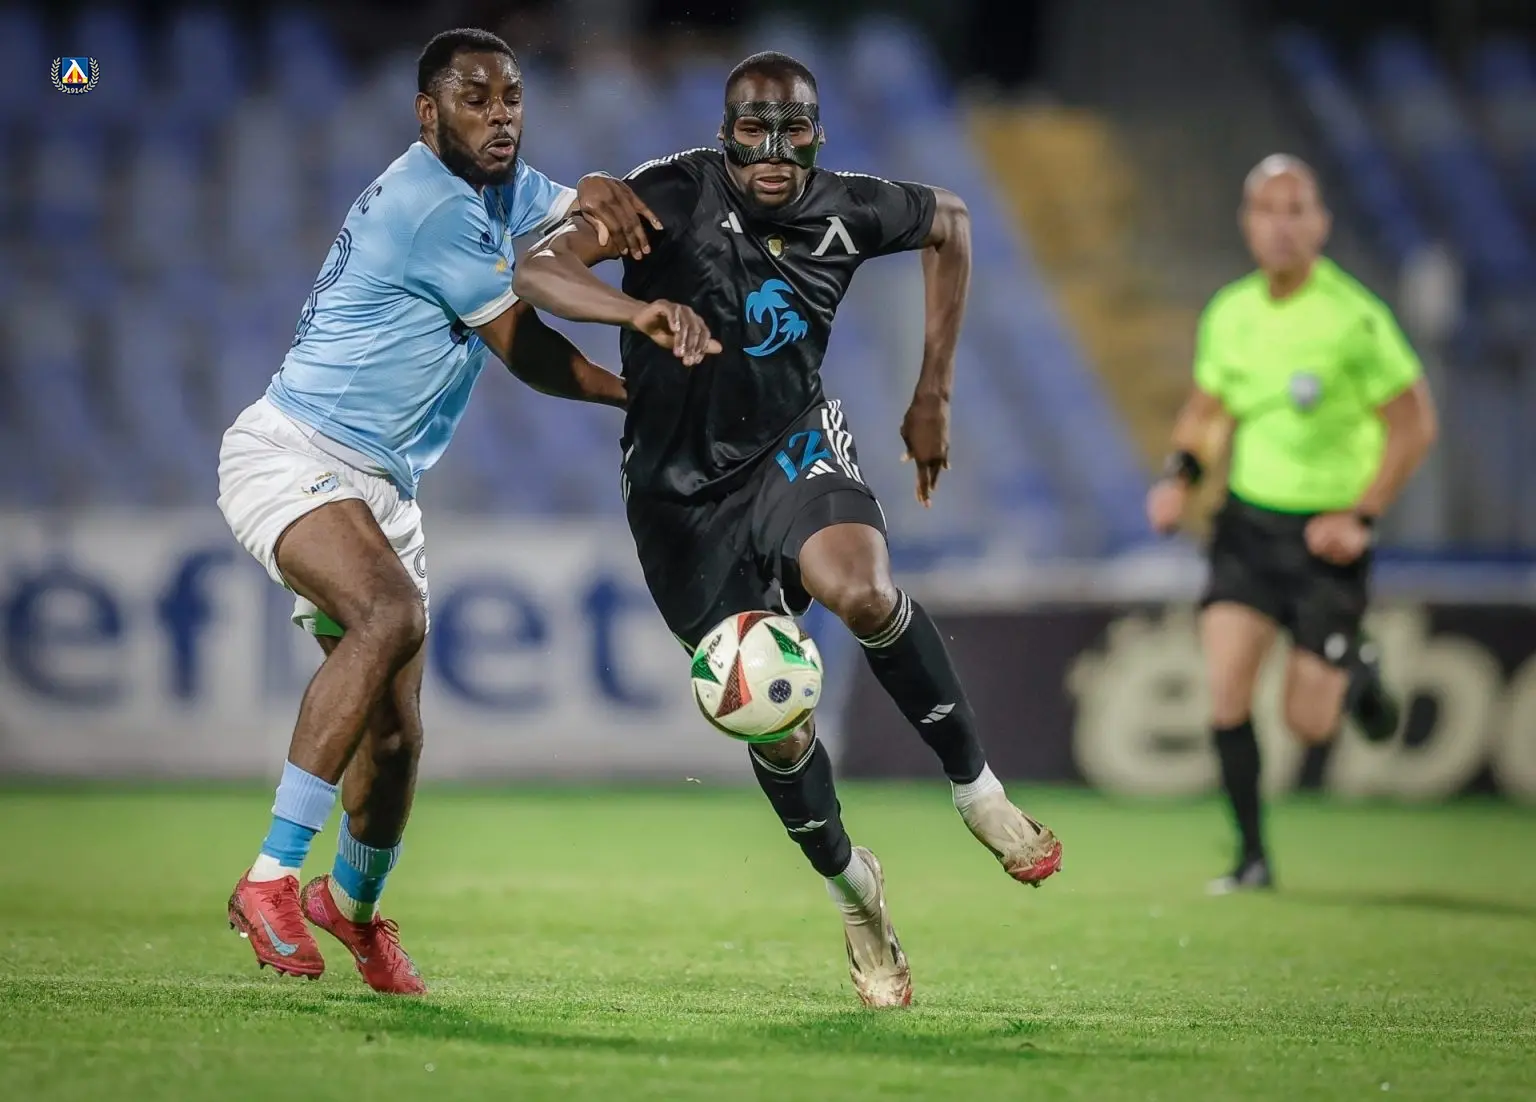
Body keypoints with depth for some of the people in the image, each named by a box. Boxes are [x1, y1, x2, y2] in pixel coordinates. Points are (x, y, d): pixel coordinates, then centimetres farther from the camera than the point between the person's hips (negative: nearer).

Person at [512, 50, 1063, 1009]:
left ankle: (976, 786, -14)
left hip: (793, 444, 1)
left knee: (861, 588, -33)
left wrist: (934, 398, 14)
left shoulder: (848, 211, -7)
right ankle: (852, 888, 25)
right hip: (685, 489, -1)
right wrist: (643, 311, -48)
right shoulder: (676, 195, -17)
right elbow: (541, 270, -28)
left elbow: (950, 223, 15)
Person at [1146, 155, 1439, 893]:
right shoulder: (1229, 313, 2)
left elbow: (1414, 423, -9)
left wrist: (1362, 516, -15)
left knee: (1307, 722, -3)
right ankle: (1252, 855, 2)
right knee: (1226, 689, -11)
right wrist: (1180, 474, 0)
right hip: (1247, 522, 4)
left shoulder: (1355, 318, -14)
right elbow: (1207, 409, 18)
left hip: (1326, 533, -4)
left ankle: (1359, 677, 33)